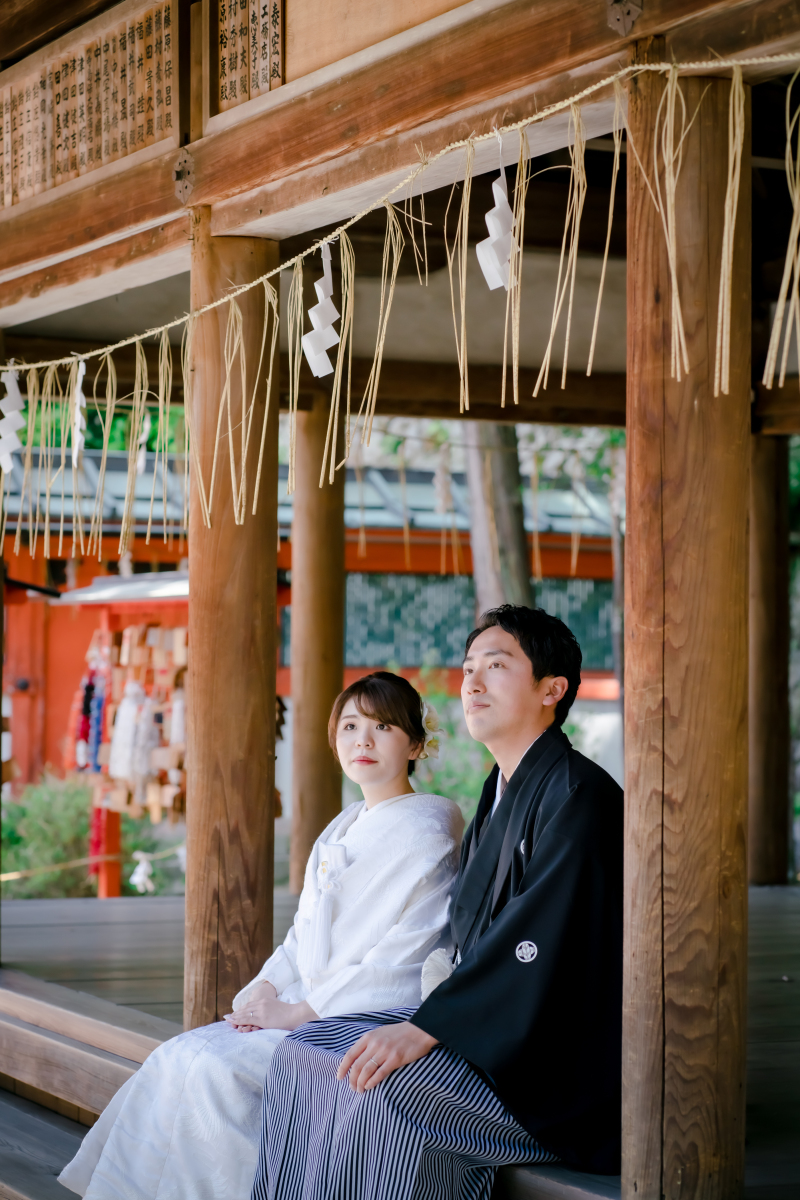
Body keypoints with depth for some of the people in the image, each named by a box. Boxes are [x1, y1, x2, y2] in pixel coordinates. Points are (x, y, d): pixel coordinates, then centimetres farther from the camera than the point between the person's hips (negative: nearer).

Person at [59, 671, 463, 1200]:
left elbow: (406, 952, -16)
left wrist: (298, 1011, -15)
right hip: (309, 1009, 8)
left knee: (217, 1069, -24)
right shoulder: (342, 829, 18)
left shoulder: (427, 826, -8)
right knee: (177, 1059, -11)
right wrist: (265, 991, -1)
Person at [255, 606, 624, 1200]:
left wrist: (424, 1029, -26)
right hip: (493, 1025, 10)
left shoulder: (578, 795, -15)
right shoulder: (502, 794, 16)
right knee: (304, 1056, -3)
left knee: (385, 1090, -30)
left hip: (562, 1057, -9)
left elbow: (537, 943, -24)